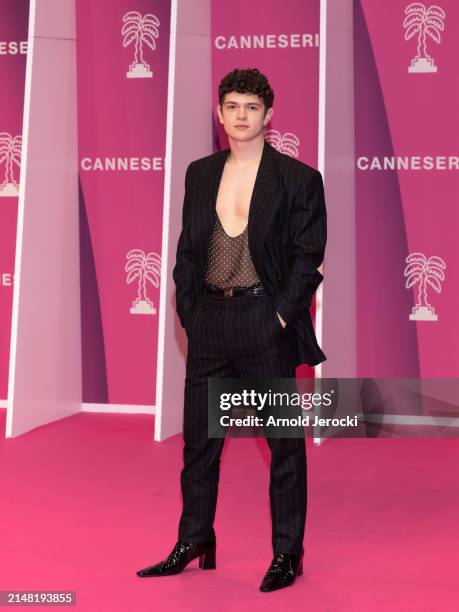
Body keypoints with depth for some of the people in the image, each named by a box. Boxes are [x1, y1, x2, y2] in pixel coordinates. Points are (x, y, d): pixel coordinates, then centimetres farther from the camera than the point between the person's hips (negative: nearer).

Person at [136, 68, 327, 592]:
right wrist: (189, 312, 3)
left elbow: (308, 255, -5)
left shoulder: (298, 178, -4)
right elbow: (187, 249, 11)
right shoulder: (200, 174, 9)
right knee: (198, 439, 12)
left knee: (284, 440, 6)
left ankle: (287, 553, 22)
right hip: (209, 321, 5)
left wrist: (281, 315, -12)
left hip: (267, 323, -4)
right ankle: (194, 544, 30)